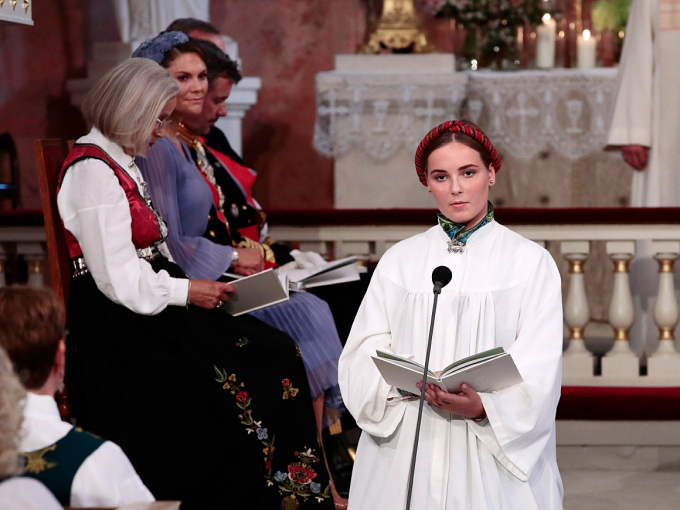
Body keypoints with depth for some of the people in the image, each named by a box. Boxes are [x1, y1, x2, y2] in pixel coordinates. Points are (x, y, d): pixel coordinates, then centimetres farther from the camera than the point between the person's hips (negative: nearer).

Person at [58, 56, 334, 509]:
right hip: (120, 331, -9)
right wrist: (186, 291, -9)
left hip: (148, 315, 9)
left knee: (277, 353, -6)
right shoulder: (92, 171, -13)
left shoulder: (122, 162, 18)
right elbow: (118, 280, -18)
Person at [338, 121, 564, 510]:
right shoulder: (399, 260, 11)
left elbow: (538, 367, -6)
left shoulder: (531, 261, 3)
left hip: (495, 452, -2)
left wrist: (484, 407, -24)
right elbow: (364, 352, 3)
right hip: (405, 452, 2)